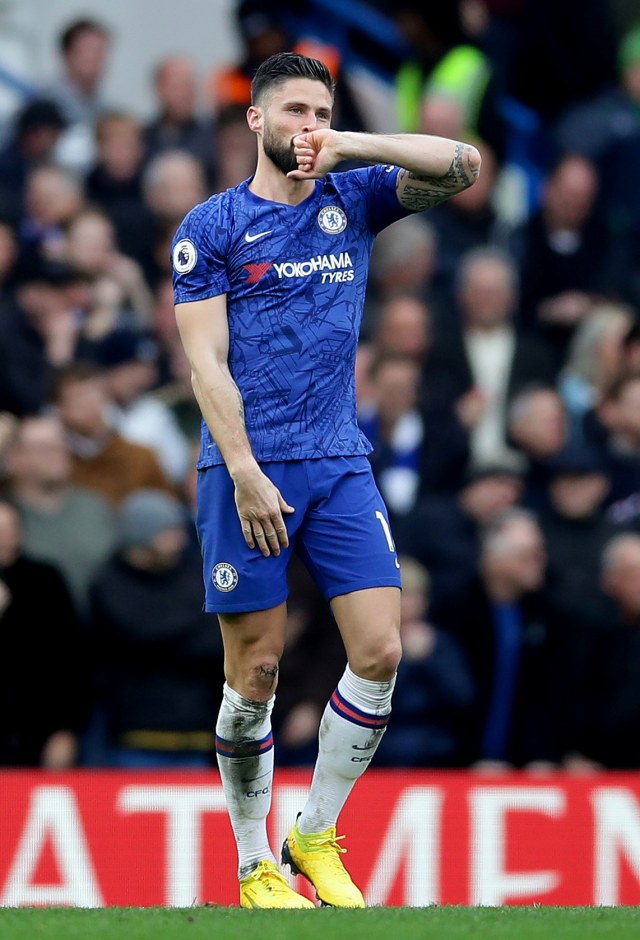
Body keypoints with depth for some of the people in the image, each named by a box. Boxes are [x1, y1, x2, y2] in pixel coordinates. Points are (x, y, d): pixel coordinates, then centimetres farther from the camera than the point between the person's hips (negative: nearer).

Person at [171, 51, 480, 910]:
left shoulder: (354, 200, 11)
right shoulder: (212, 226, 0)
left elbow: (463, 167, 0)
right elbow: (206, 362, -6)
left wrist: (350, 147, -9)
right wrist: (246, 475, -15)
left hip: (340, 463, 4)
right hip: (247, 468, -4)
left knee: (380, 652, -6)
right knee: (256, 671, -1)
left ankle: (316, 834, 9)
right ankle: (254, 864, 11)